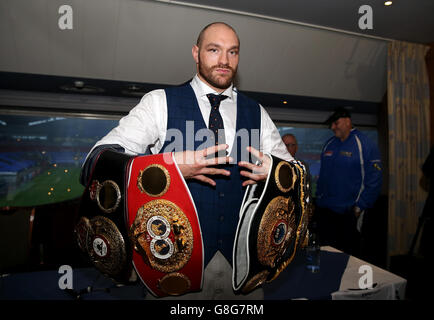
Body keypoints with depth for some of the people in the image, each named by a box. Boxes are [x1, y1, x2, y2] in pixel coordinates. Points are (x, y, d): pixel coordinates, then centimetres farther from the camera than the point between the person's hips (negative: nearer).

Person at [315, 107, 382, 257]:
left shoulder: (364, 144, -9)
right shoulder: (329, 144, 10)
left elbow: (374, 180, -12)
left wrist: (360, 206, -14)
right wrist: (318, 198, 10)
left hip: (349, 212, -5)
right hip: (324, 210, 6)